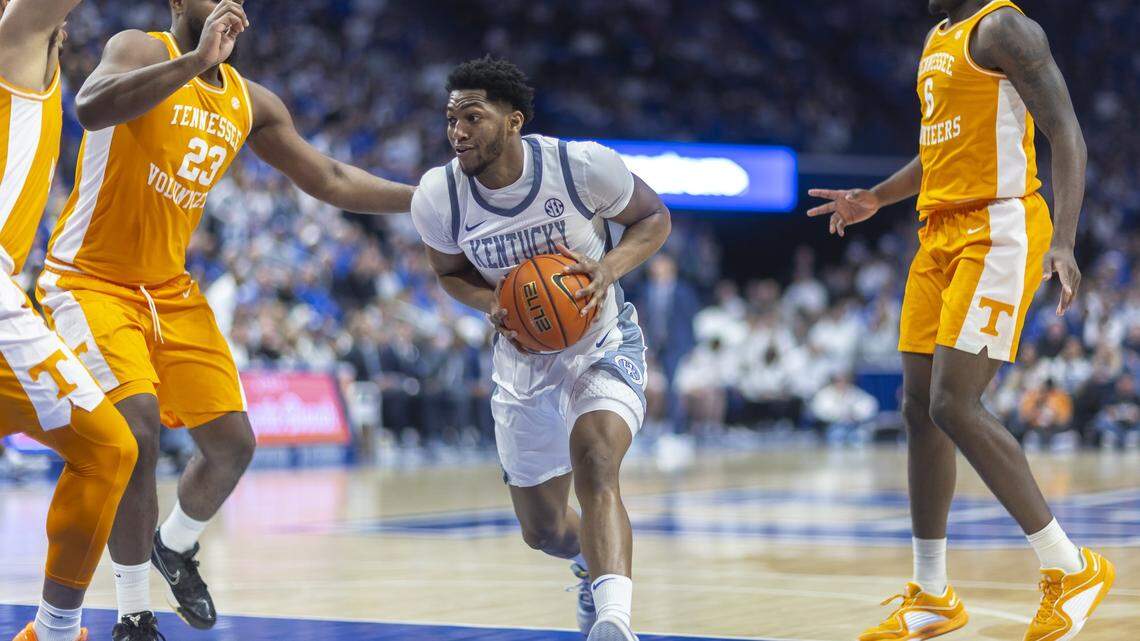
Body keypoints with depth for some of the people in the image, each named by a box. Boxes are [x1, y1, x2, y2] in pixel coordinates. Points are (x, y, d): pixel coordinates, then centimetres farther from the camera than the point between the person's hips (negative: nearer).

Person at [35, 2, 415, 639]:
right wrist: (195, 61, -41)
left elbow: (330, 180, 13)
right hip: (90, 278, -7)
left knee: (233, 443, 6)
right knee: (138, 433, -24)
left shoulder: (251, 102, 7)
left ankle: (177, 547, 37)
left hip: (170, 288, 7)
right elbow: (90, 108, -36)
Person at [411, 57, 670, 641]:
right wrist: (491, 304, -19)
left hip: (603, 345, -4)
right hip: (523, 359, 4)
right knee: (542, 530, 14)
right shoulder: (437, 196, -17)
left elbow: (654, 218, -6)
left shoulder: (582, 165, -24)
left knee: (593, 466, -34)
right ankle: (595, 562, 50)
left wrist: (608, 268, -26)